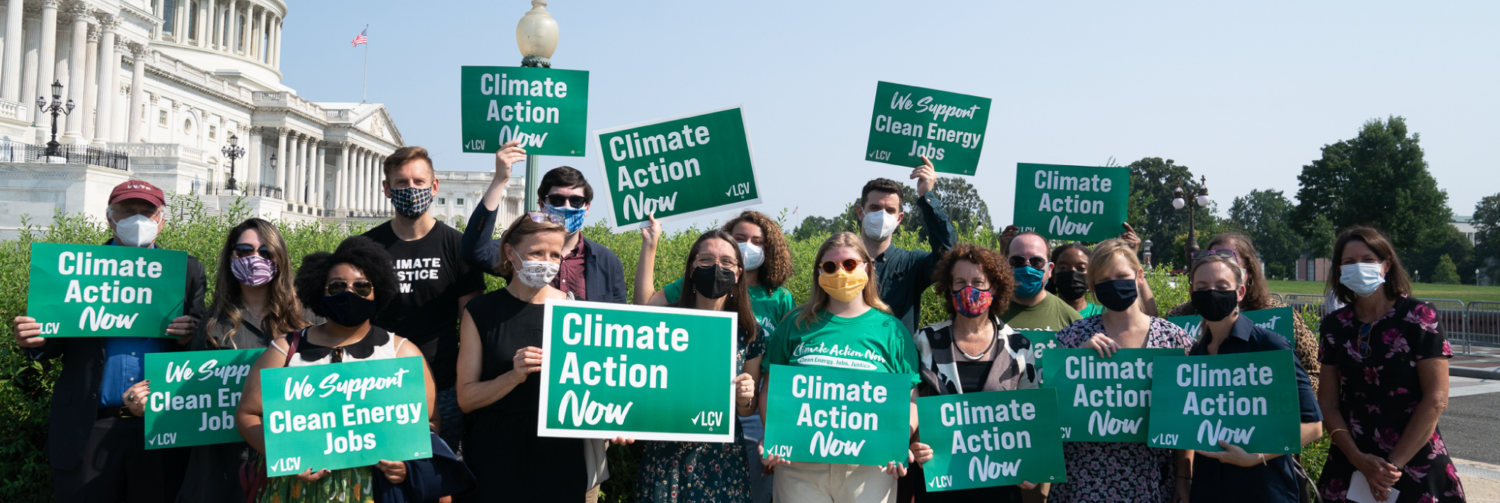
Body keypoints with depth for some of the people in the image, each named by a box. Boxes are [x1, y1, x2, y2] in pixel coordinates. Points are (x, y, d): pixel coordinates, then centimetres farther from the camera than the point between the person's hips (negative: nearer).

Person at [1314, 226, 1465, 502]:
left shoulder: (1419, 316, -6)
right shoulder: (1334, 325, 4)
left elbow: (1436, 399, -10)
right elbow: (1328, 403, 2)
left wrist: (1394, 464, -12)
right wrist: (1359, 459, -10)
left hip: (1416, 462, -3)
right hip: (1350, 464, 3)